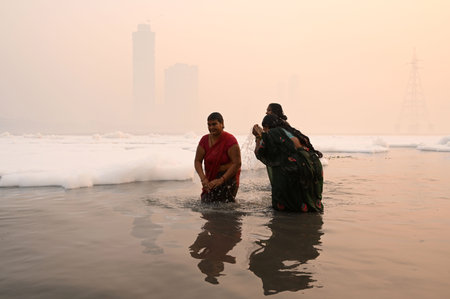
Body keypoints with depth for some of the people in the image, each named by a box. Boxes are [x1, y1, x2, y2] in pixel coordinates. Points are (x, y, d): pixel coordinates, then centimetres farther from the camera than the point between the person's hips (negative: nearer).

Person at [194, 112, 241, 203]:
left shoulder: (230, 140, -13)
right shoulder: (204, 140, 2)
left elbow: (237, 164, -17)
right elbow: (197, 161, 0)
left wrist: (221, 180, -22)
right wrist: (203, 178, -15)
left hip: (228, 177, -5)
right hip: (210, 178, 5)